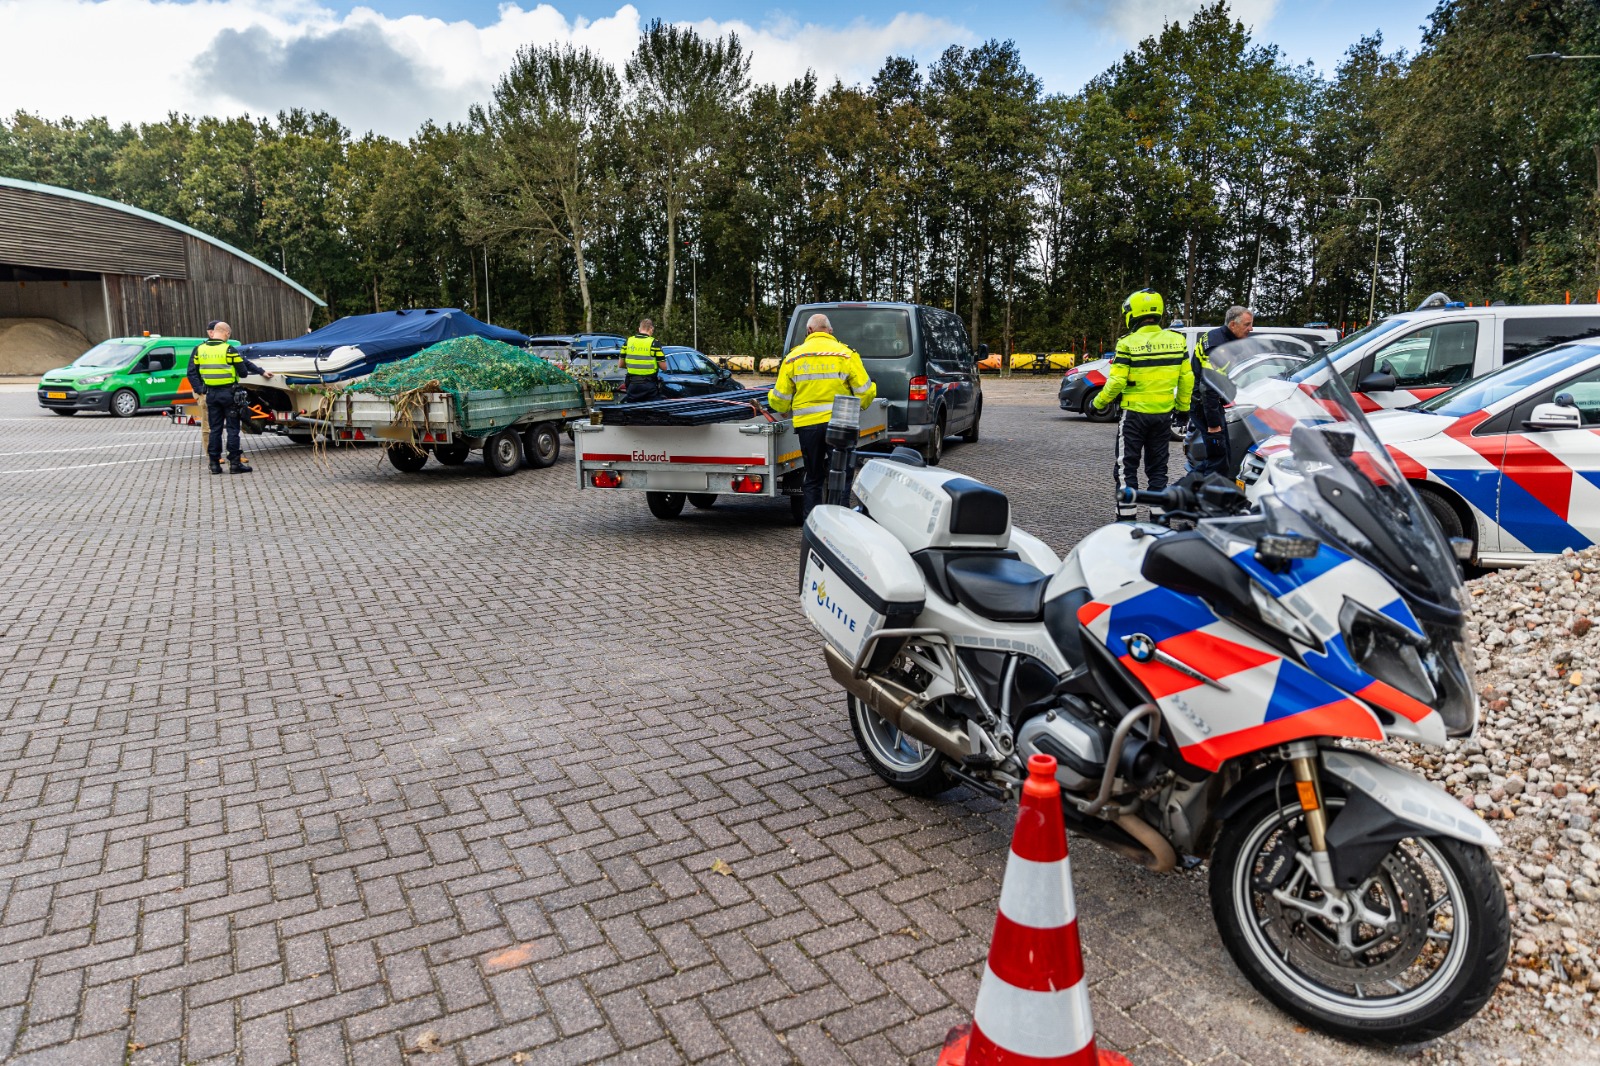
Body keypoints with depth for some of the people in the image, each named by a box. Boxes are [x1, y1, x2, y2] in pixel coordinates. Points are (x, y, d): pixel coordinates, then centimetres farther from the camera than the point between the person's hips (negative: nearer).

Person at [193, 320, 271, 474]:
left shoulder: (199, 350, 4)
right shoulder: (229, 349, -12)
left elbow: (195, 372, 9)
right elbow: (243, 371, -11)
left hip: (211, 394, 5)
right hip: (228, 393, -5)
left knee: (215, 429, 11)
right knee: (232, 428, 1)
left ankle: (214, 463, 12)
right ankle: (234, 463, 1)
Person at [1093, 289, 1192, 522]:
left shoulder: (1128, 343, -12)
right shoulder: (1176, 341, 2)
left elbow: (1116, 382, -14)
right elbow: (1187, 379, 5)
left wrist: (1099, 403, 2)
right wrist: (1183, 408, 16)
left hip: (1135, 414, -4)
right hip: (1164, 415, 5)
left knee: (1126, 468, 4)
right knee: (1157, 468, 14)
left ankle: (1127, 518, 3)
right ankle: (1160, 518, 16)